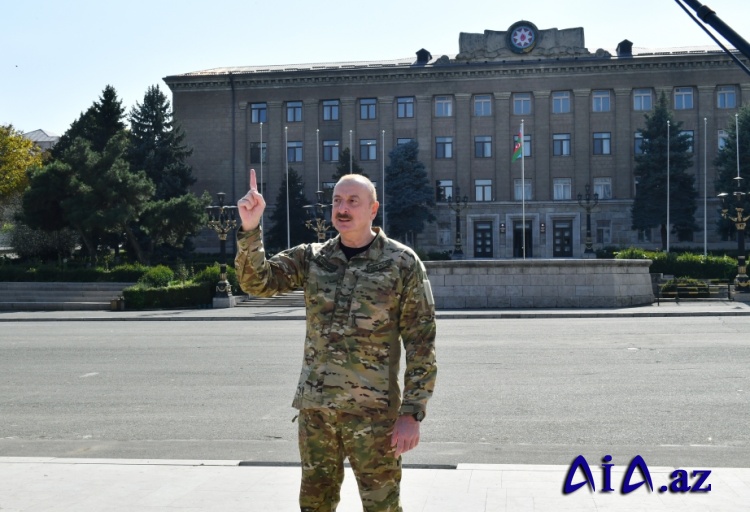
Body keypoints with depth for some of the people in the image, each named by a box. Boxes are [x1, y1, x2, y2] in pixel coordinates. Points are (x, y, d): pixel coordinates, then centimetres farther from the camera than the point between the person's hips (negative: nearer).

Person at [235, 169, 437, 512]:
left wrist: (412, 412, -12)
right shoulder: (311, 258, 6)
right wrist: (250, 229, -20)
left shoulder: (402, 263, -6)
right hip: (315, 407, 4)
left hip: (373, 410, -4)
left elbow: (421, 344, -7)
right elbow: (256, 281, -5)